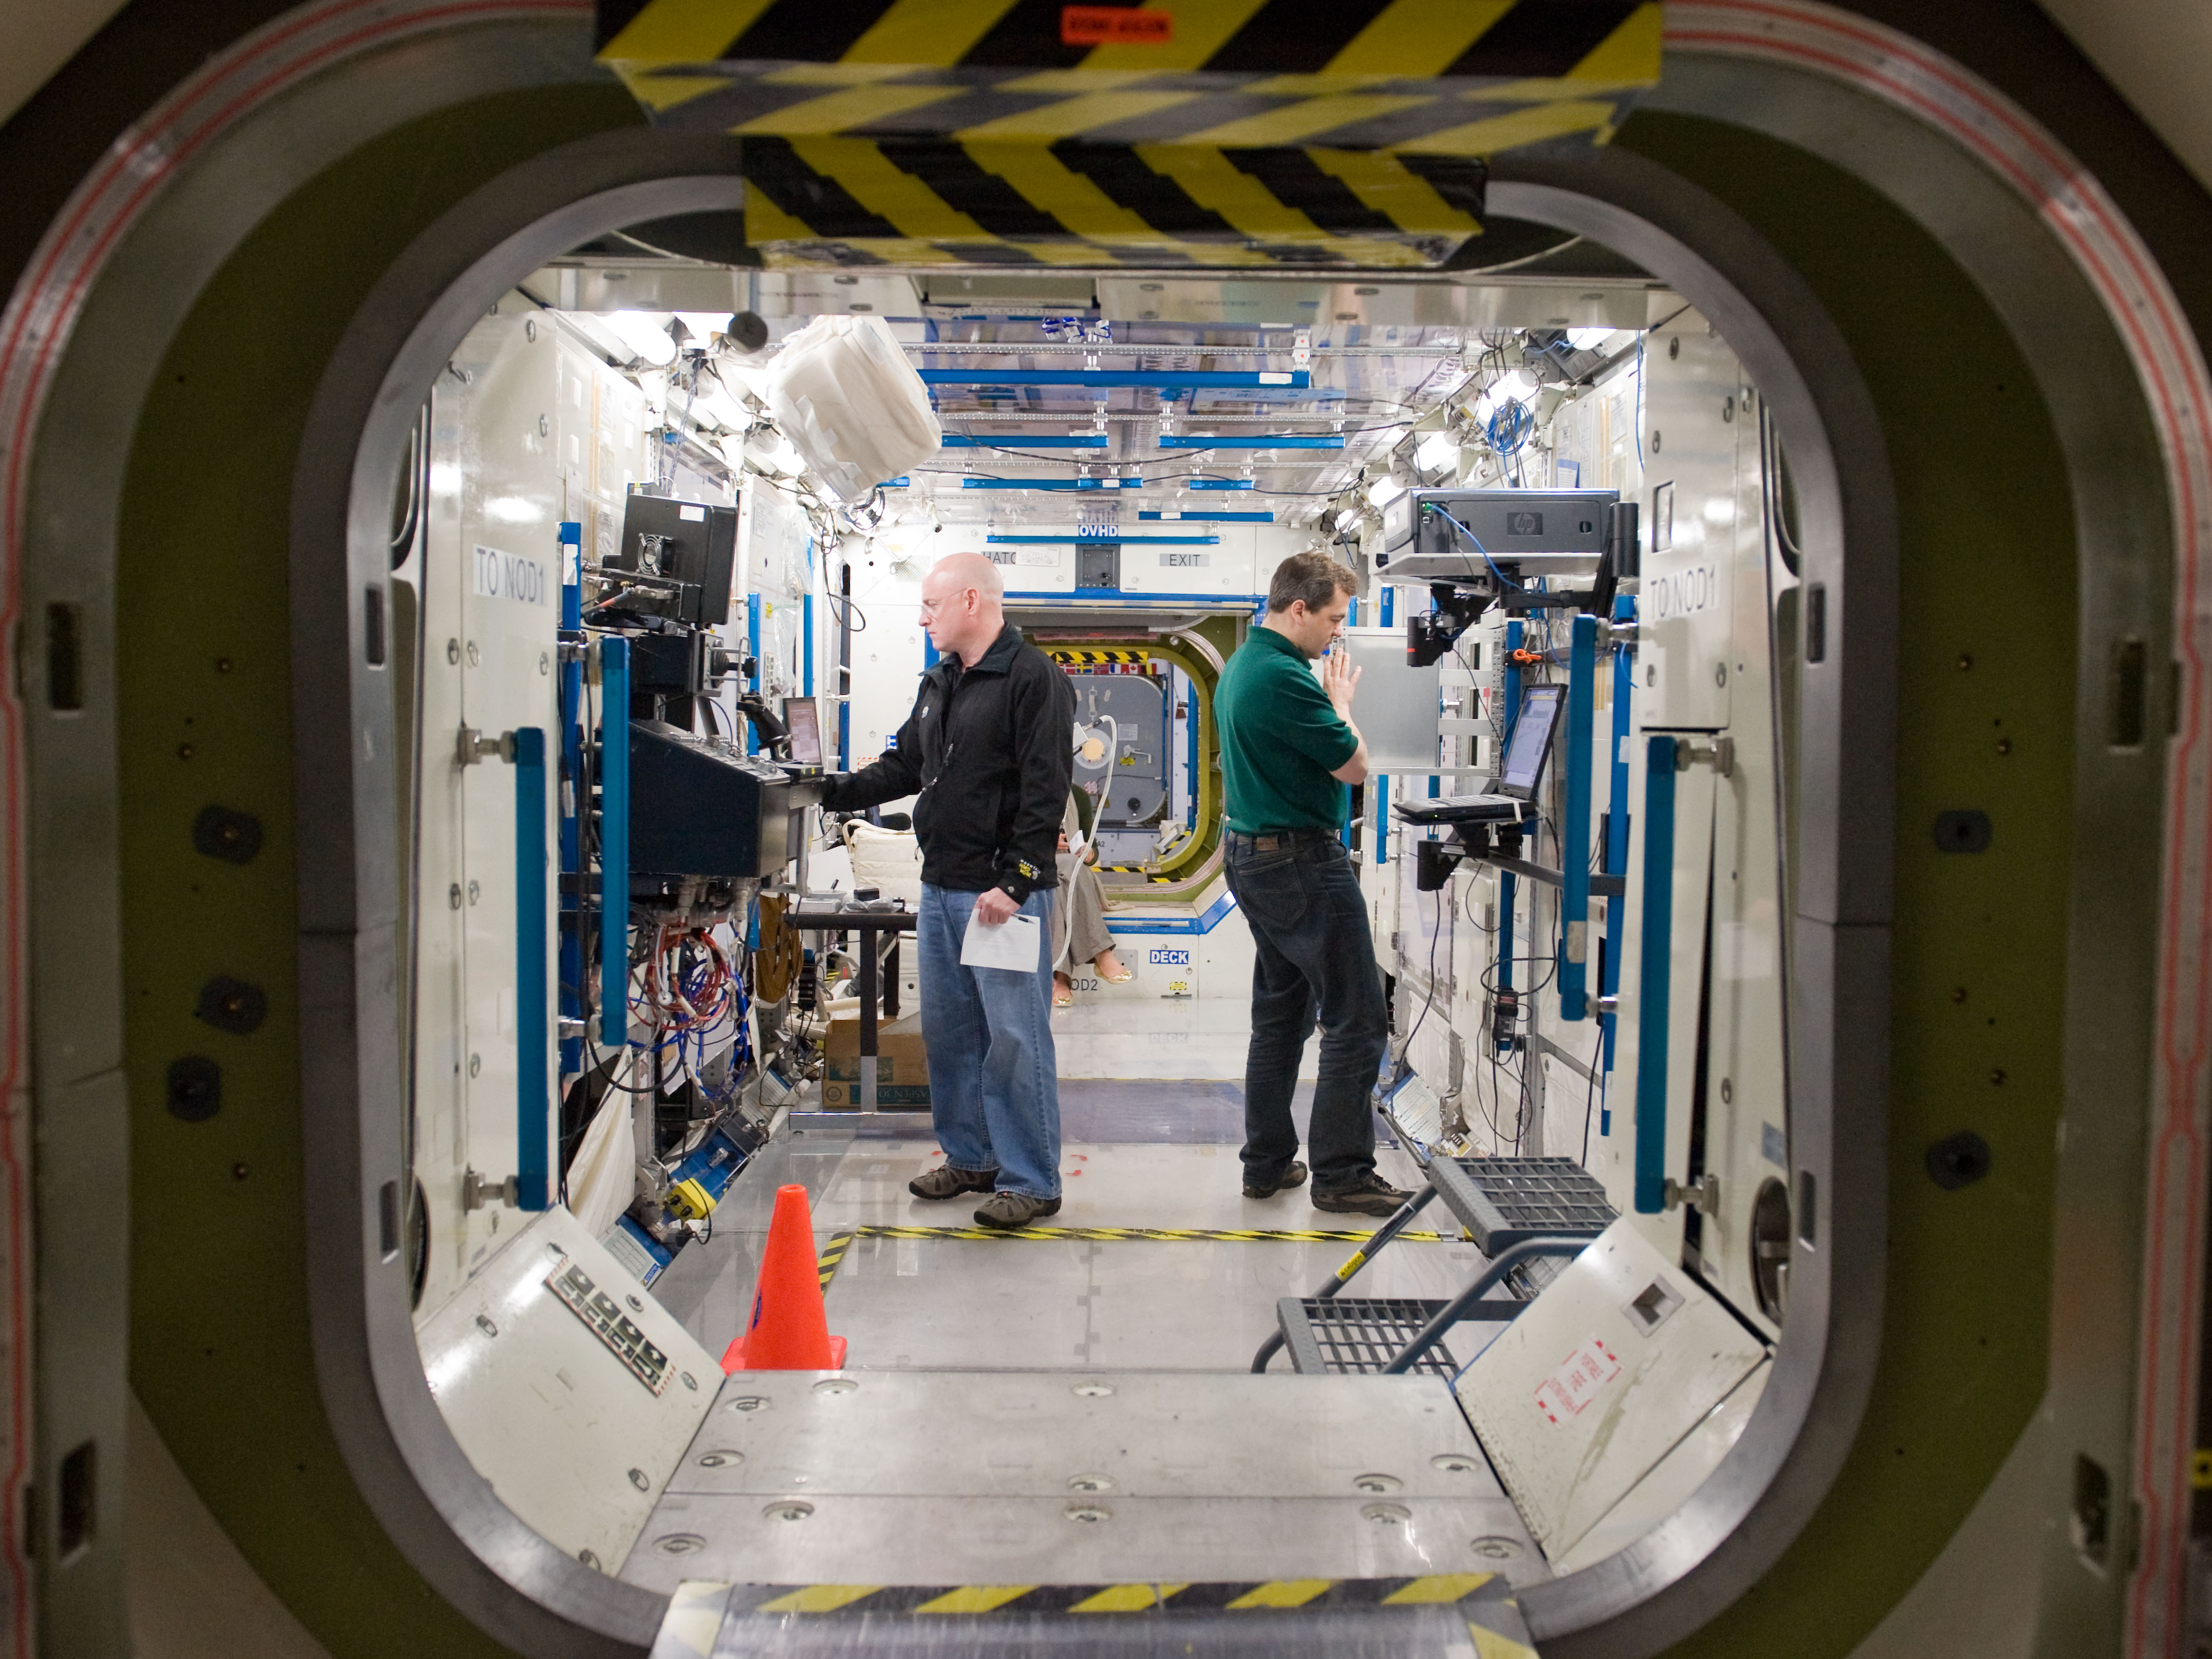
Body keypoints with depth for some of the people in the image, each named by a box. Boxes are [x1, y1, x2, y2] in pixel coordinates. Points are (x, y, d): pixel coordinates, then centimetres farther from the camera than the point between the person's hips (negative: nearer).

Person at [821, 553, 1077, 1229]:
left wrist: (1014, 881, -20)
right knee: (948, 1030, 14)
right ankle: (971, 1158, 27)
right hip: (941, 889, 9)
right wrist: (835, 792, 9)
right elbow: (904, 767, 22)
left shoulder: (1033, 678, -10)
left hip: (1004, 894, -9)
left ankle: (1030, 1180, 4)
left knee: (1015, 1038, -4)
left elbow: (1045, 791, -16)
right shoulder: (939, 685, 17)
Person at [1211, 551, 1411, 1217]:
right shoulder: (1283, 676, -20)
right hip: (1302, 861, -11)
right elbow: (1354, 766, -15)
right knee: (1357, 1020, -4)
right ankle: (1340, 1173, 0)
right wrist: (1341, 703, 0)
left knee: (1280, 1014, 15)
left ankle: (1266, 1162, 20)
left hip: (1253, 856, 11)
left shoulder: (1240, 667, 12)